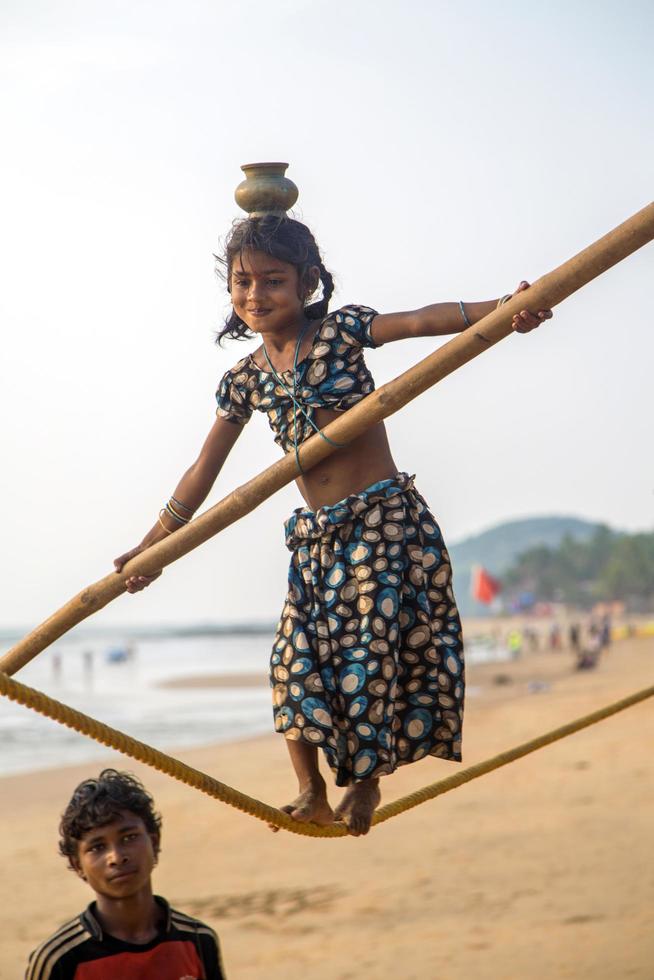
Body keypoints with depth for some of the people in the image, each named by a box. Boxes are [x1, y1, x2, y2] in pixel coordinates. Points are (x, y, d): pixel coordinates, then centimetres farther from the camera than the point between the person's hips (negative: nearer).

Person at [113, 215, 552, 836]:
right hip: (314, 538, 5)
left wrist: (503, 309, -35)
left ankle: (366, 782, 9)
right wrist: (151, 547, 18)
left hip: (383, 517, -5)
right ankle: (311, 792, 6)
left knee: (372, 643, -9)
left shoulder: (341, 332, -3)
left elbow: (422, 320, -18)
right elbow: (203, 471, 16)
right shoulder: (244, 380, 9)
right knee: (298, 656, -5)